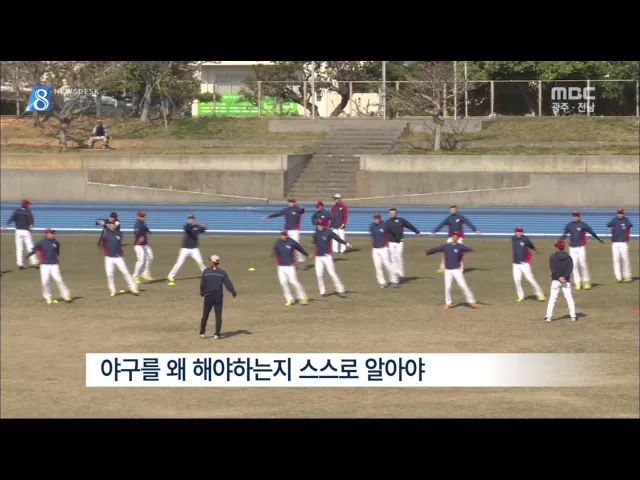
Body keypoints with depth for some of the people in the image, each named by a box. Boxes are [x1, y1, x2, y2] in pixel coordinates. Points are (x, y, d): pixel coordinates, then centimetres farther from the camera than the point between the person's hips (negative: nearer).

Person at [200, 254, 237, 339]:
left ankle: (202, 333, 16)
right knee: (218, 316, 3)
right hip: (218, 297, 0)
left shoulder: (205, 271, -4)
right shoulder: (222, 272, -2)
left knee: (205, 315, 12)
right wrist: (234, 293, 0)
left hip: (208, 297, 0)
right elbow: (228, 283, -6)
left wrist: (202, 293, 13)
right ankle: (217, 334, -2)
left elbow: (202, 284, -1)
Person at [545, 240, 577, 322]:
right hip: (566, 281, 1)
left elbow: (552, 268, -14)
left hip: (555, 280, -1)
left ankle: (548, 316, -3)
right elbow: (570, 268, -9)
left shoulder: (552, 257, -3)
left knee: (552, 298, 2)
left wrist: (559, 277, -17)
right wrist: (564, 277, -17)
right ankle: (573, 316, 3)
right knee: (569, 298, 6)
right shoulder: (569, 257, 2)